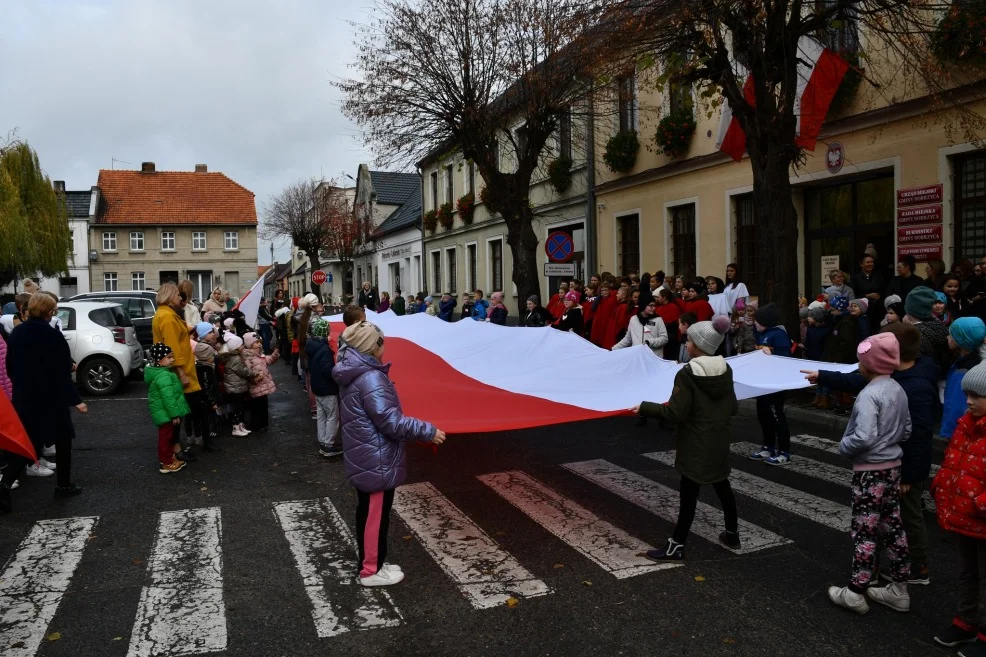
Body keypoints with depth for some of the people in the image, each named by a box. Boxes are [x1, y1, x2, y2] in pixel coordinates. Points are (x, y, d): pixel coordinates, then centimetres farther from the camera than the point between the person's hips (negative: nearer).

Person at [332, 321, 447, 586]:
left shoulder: (353, 374, 8)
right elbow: (390, 422, -27)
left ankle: (369, 563, 33)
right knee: (376, 515, 5)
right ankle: (371, 571, 19)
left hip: (362, 457, 10)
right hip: (377, 460, -10)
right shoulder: (371, 378, -25)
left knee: (367, 511, 20)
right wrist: (428, 431, -20)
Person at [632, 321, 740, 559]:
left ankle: (677, 546, 7)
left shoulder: (686, 374, -19)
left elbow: (676, 413, -21)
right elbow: (733, 408, 7)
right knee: (722, 486, 22)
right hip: (719, 442, 7)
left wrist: (644, 407, -13)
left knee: (689, 493, -1)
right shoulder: (725, 370, 0)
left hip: (695, 445, -7)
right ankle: (732, 534, 37)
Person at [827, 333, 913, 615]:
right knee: (893, 528, 16)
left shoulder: (869, 394, -22)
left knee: (864, 532, 1)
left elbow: (863, 437, -30)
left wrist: (843, 447, -13)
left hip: (870, 472, -8)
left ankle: (855, 593, 12)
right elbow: (907, 430, 14)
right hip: (892, 468, 9)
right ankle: (898, 590, 27)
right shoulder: (898, 390, 6)